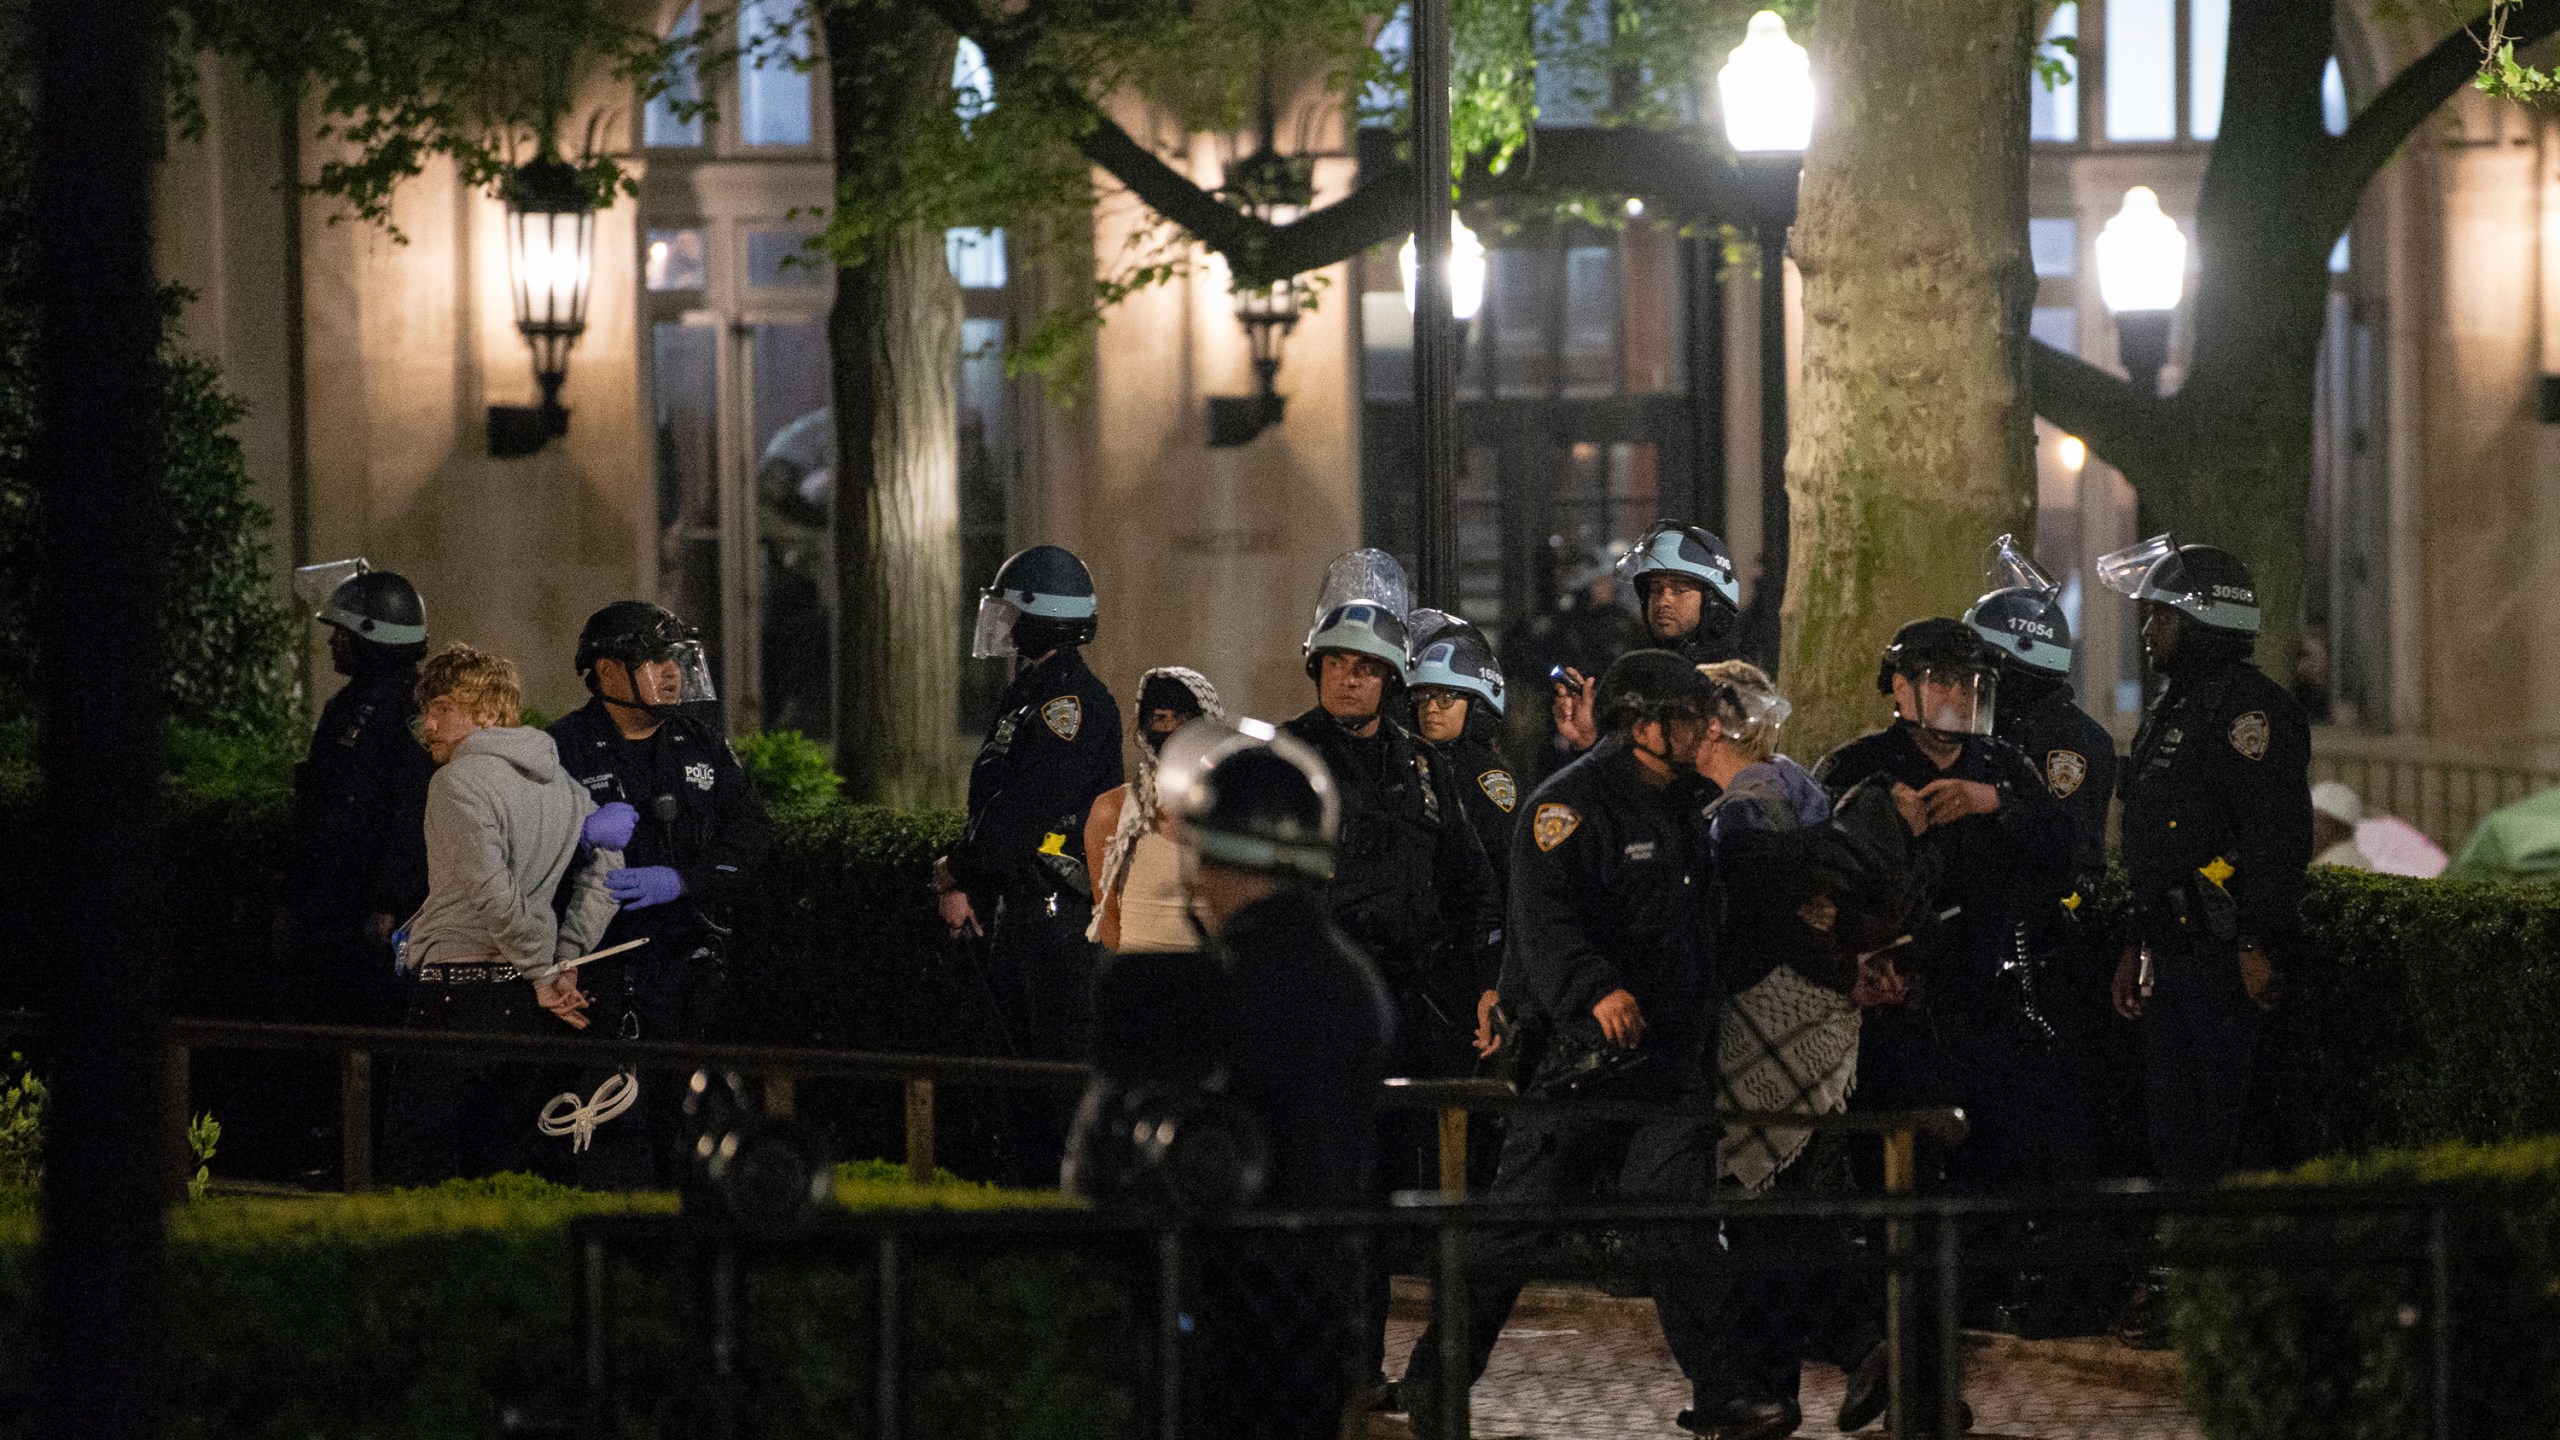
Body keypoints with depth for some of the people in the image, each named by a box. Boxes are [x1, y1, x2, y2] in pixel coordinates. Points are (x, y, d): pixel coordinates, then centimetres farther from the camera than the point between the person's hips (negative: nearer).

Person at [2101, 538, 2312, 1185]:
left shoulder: (2246, 707, -11)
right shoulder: (2169, 712, 20)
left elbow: (2278, 834, -20)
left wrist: (2259, 945, -25)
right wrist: (2136, 947, 24)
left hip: (2223, 956, -10)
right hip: (2171, 952, 10)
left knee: (2223, 1131, -10)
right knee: (2173, 1131, 10)